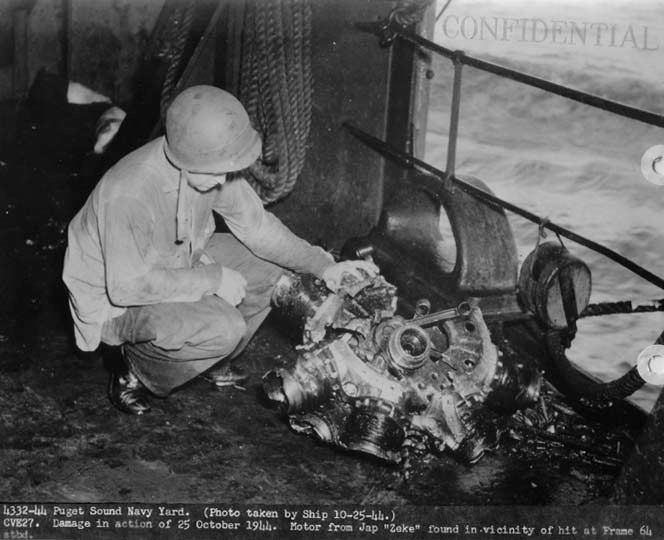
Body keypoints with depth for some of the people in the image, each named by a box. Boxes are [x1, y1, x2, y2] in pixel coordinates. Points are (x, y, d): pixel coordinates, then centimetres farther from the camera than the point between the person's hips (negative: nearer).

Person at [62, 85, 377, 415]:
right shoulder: (129, 194, -37)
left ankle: (216, 365, 17)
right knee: (224, 328, -29)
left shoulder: (210, 165, -15)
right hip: (115, 301, -8)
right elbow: (127, 286, -33)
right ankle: (137, 372, -2)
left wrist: (322, 265, -12)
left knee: (270, 267, -1)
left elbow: (255, 224, -3)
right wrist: (212, 278, -30)